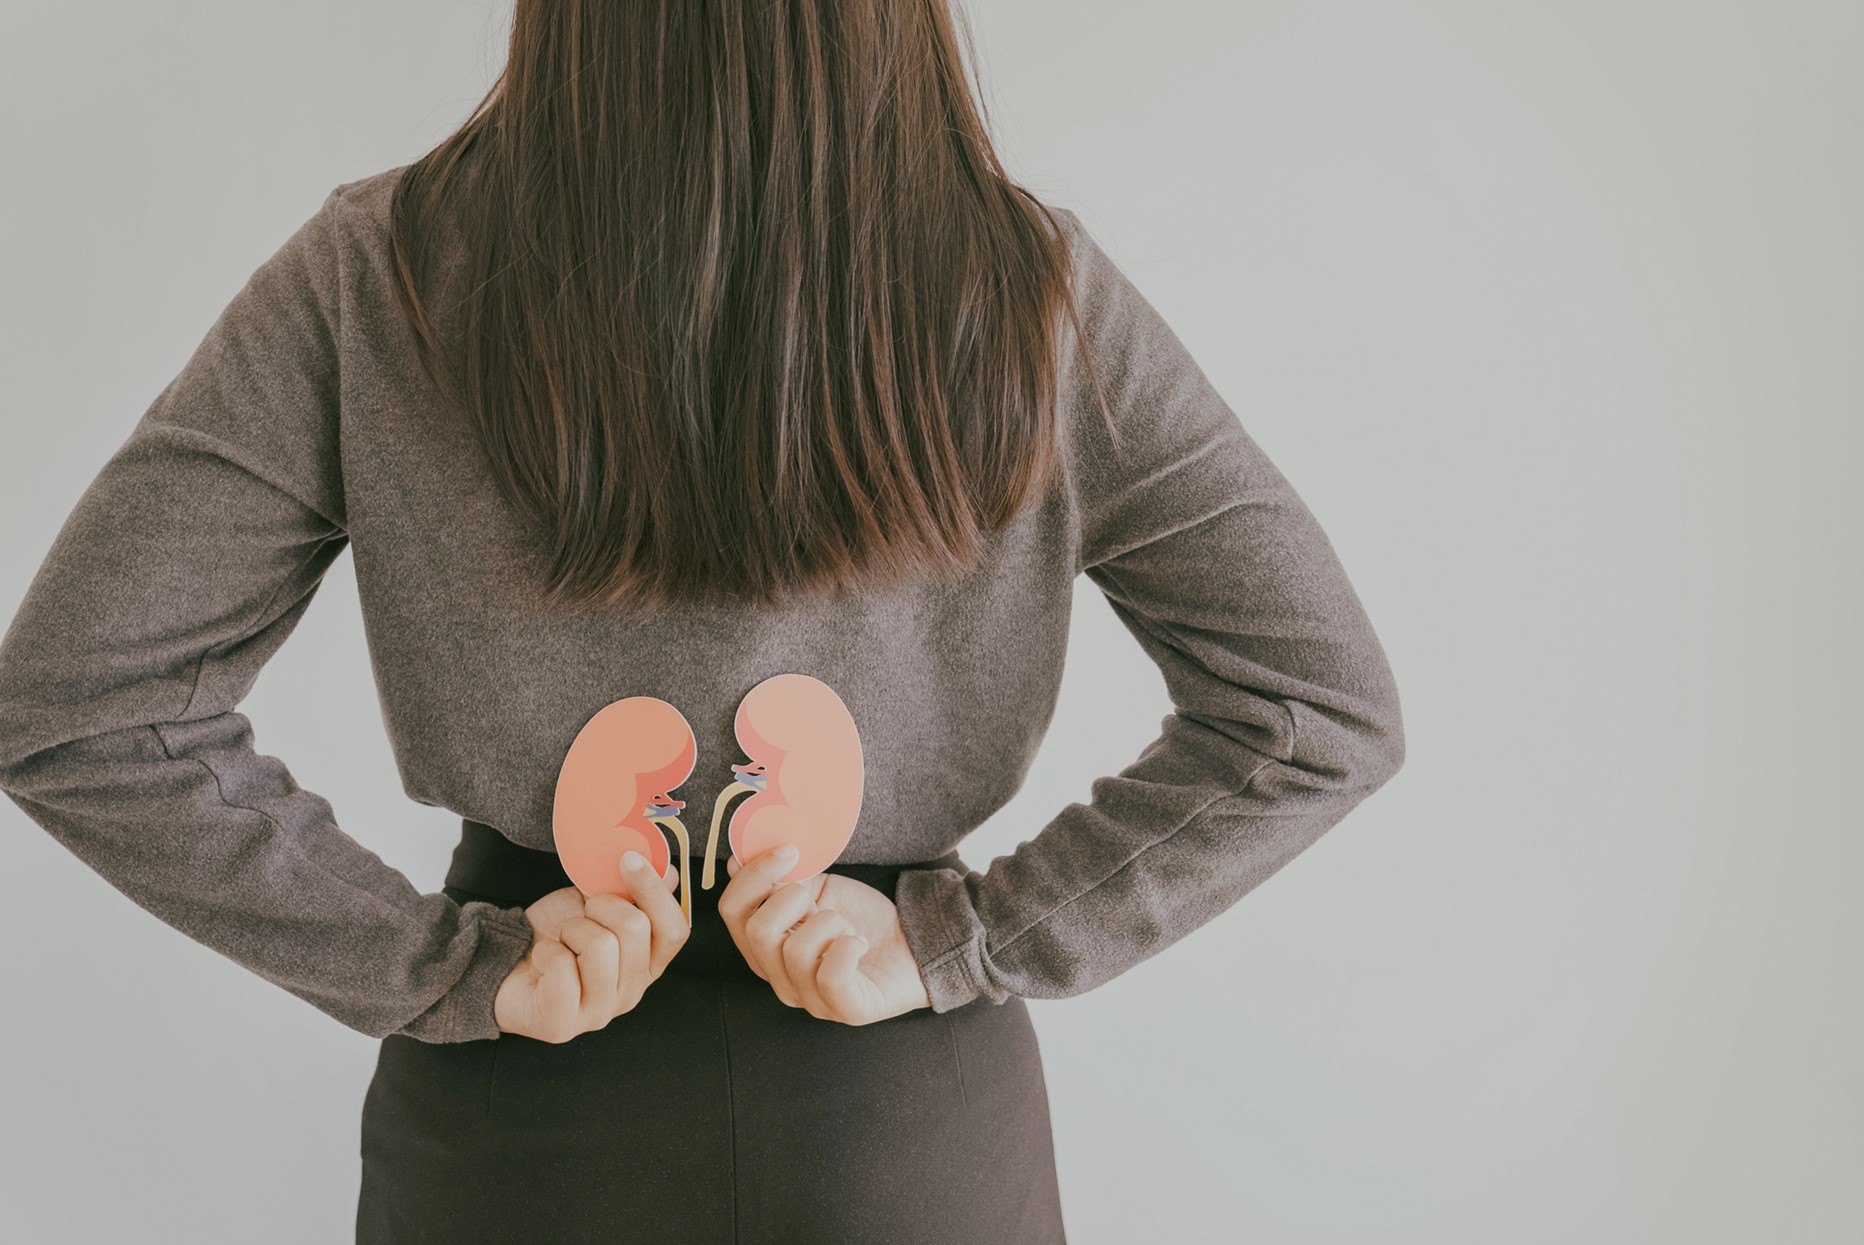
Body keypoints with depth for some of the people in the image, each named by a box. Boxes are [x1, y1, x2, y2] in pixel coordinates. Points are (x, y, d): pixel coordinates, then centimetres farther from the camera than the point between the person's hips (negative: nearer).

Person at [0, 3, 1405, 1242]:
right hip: (915, 1111, 0)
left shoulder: (382, 275, -15)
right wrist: (955, 940, -13)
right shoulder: (1030, 291, -14)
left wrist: (450, 963, -11)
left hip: (517, 1112, 1)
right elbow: (1330, 711, -11)